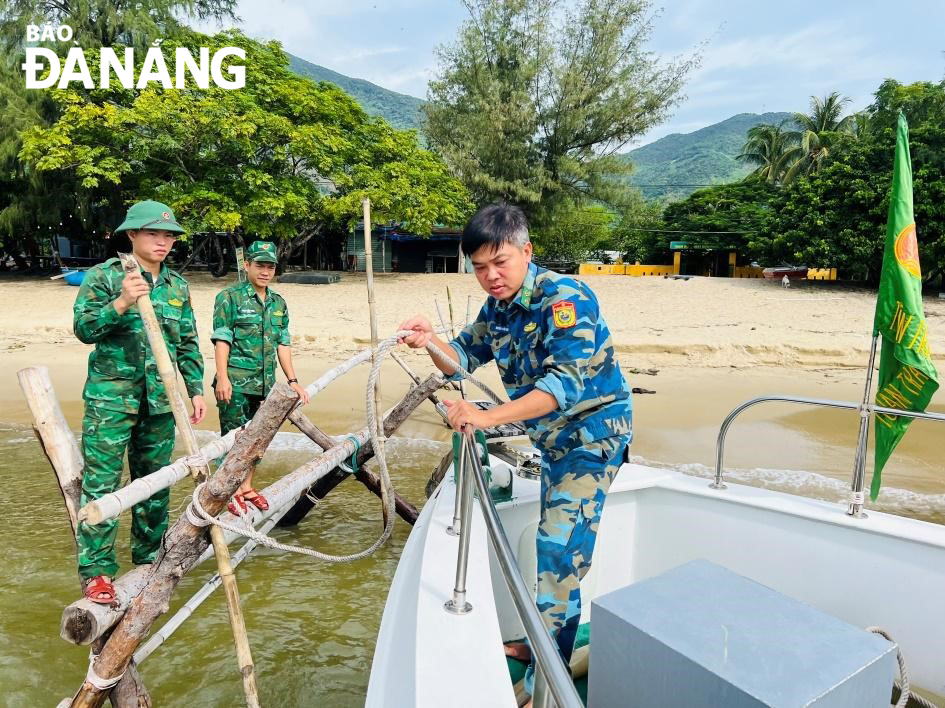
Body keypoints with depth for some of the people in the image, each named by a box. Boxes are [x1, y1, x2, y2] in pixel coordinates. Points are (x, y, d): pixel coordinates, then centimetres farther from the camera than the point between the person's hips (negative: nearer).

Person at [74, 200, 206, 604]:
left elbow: (189, 345, 14)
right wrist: (120, 304, -25)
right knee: (101, 482, -4)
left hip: (160, 401, 5)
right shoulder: (103, 276, -2)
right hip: (111, 397, -4)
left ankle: (149, 558, 26)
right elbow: (83, 328, -10)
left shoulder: (177, 285, 11)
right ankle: (96, 570, 6)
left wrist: (196, 390, 9)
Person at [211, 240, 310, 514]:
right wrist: (222, 378, -17)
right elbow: (222, 340, -9)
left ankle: (246, 487, 27)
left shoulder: (279, 303, 13)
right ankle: (229, 491, 15)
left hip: (265, 384, 6)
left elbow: (283, 344, 12)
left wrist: (293, 381, 8)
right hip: (236, 383, -6)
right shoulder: (230, 297, -4)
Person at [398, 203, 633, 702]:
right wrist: (431, 343, -13)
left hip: (592, 433, -8)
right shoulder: (496, 308, 2)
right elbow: (463, 358, 10)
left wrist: (487, 418, -43)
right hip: (553, 437, 8)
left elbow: (565, 383, -35)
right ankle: (550, 643, 38)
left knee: (559, 547, -11)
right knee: (555, 546, 19)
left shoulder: (566, 299, -24)